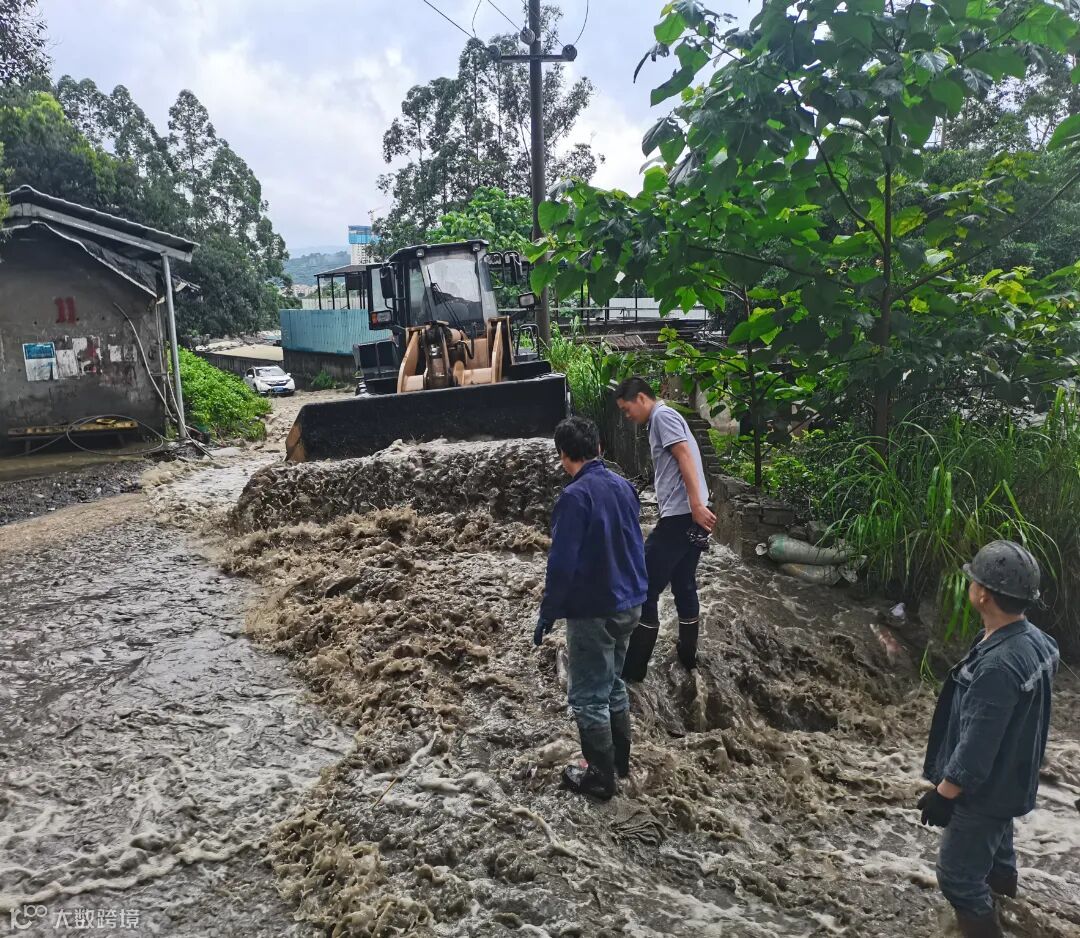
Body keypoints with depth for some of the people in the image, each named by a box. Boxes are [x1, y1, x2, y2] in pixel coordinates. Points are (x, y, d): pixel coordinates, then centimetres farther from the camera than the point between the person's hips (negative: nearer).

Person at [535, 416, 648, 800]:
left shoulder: (576, 496, -21)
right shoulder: (623, 486, 3)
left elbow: (562, 563, -22)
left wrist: (547, 613, -11)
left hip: (593, 611, -8)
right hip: (628, 605, 8)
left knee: (588, 696, 7)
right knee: (612, 684, 23)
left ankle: (600, 777, 19)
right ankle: (619, 760, 36)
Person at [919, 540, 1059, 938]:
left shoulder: (997, 666, -38)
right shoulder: (1037, 640, -9)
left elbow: (976, 746, -31)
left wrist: (943, 793, -17)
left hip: (987, 787, -9)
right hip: (1013, 775, 9)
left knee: (957, 874, 6)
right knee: (997, 828, 37)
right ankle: (1002, 875, 64)